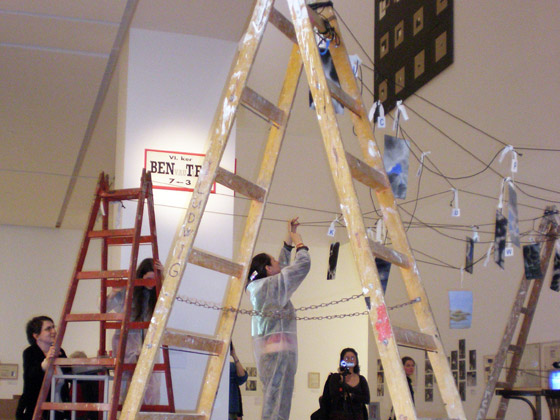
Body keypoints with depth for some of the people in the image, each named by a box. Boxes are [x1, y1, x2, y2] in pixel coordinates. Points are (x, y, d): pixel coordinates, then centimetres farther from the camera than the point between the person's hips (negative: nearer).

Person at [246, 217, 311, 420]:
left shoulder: (258, 287, 18)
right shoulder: (272, 285, -6)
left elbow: (283, 266, 31)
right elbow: (303, 264, -6)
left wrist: (289, 239, 32)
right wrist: (299, 242, 10)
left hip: (266, 351, 9)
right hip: (279, 350, -9)